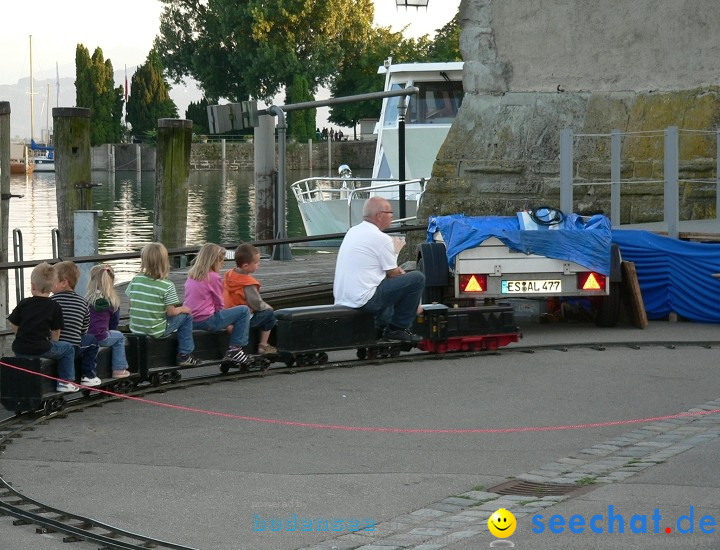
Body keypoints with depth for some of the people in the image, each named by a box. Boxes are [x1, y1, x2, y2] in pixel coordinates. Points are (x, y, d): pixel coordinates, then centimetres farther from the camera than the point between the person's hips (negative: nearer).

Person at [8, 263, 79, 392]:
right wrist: (51, 343, 16)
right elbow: (55, 333, -1)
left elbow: (14, 326, 9)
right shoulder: (54, 307, -3)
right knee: (68, 349, 16)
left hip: (19, 349, 5)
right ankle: (66, 381, 12)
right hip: (41, 349, -5)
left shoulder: (23, 303, 5)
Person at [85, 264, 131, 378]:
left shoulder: (87, 299, 3)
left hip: (83, 338, 3)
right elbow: (115, 322, 7)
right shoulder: (112, 301, -2)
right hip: (100, 338, -3)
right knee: (119, 337, 26)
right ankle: (119, 369, 22)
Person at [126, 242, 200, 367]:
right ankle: (184, 355, 16)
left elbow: (131, 304, 5)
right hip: (156, 332, -6)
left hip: (135, 329, 6)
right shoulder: (167, 286, -16)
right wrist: (182, 309, 7)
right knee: (186, 316, 14)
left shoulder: (136, 280, -3)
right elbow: (170, 312, -13)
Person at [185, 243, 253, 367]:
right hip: (206, 321, -8)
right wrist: (227, 323, 13)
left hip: (190, 321, 9)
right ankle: (235, 348, -2)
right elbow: (219, 304, -4)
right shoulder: (214, 277, -9)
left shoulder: (191, 275, 13)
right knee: (244, 310, -1)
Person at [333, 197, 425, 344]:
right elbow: (393, 274, -4)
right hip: (364, 300, -10)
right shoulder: (381, 238, -13)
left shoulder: (352, 231, 13)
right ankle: (398, 328, 0)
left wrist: (396, 270, 18)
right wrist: (400, 273, 19)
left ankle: (381, 325, 26)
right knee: (417, 278, -7)